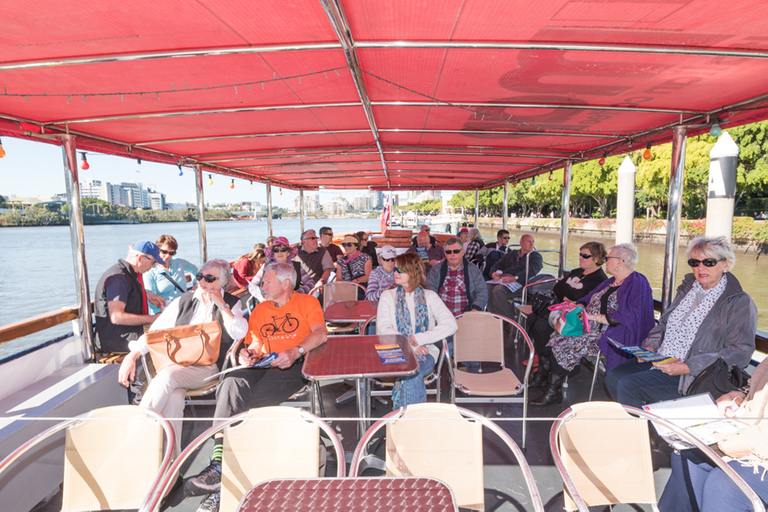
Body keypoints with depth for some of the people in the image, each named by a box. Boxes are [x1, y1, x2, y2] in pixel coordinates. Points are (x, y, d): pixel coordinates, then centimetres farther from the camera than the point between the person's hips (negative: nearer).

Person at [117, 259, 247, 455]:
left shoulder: (231, 303, 7)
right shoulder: (184, 300, 16)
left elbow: (239, 333, -9)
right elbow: (156, 330, 14)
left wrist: (221, 305, -8)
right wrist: (132, 356, 1)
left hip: (206, 366, -3)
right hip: (175, 362, 3)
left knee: (167, 376, -31)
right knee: (174, 397, -29)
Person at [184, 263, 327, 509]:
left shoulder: (307, 302, 10)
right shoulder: (260, 309, 26)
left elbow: (320, 334, -5)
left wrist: (295, 352, -21)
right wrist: (248, 353, 2)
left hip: (293, 366, -5)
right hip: (263, 365, 5)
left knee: (250, 400, -29)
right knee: (231, 383, -28)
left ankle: (220, 469, -18)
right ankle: (219, 463, -30)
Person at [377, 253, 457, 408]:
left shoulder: (429, 296, 8)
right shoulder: (388, 296, 10)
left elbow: (450, 325, -6)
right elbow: (384, 329, -3)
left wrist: (420, 339, -18)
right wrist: (408, 345, -19)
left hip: (425, 352, 0)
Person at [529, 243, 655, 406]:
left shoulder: (637, 283, -8)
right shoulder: (610, 282, 21)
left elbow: (626, 316, -18)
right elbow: (588, 299, 22)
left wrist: (593, 316, -17)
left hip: (610, 334, -9)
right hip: (591, 328, 9)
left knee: (566, 344, -23)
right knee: (556, 337, -9)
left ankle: (553, 393, -9)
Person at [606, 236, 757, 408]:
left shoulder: (740, 303, -7)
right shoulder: (687, 288, 13)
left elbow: (740, 352, -15)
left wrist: (687, 367, -22)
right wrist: (650, 346, 0)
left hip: (694, 376, -6)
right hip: (658, 361, 7)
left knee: (628, 386, -23)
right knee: (612, 377, -12)